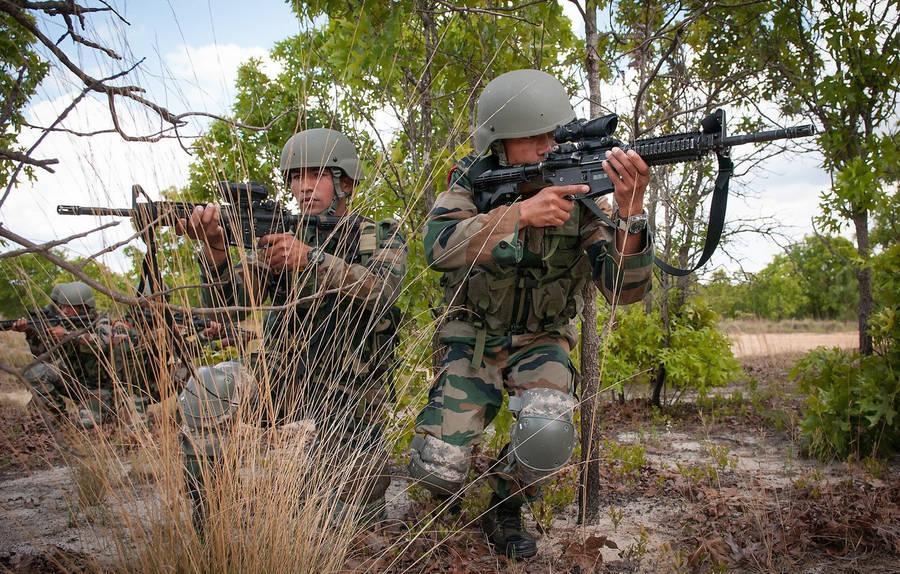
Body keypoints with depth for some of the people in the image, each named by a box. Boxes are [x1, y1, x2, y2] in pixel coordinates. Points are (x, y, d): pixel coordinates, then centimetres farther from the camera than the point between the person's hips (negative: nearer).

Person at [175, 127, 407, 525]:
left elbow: (379, 291, -24)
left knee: (357, 512, -1)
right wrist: (214, 246, -31)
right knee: (205, 389, -26)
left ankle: (369, 461, 31)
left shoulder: (382, 239, -2)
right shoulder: (281, 240, 4)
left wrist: (311, 259, -39)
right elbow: (227, 297, -10)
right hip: (284, 383, 2)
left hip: (349, 399, -1)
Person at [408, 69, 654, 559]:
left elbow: (622, 288, -23)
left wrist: (630, 213, -41)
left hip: (541, 342, 1)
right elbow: (438, 246, -33)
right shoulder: (472, 181, -13)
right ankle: (448, 489, 26)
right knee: (436, 468, -15)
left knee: (548, 434, -31)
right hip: (472, 338, 0)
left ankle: (506, 509, 2)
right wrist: (521, 213, -44)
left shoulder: (580, 192, -14)